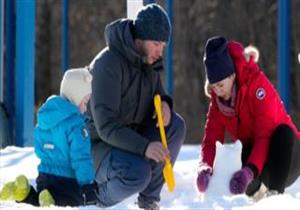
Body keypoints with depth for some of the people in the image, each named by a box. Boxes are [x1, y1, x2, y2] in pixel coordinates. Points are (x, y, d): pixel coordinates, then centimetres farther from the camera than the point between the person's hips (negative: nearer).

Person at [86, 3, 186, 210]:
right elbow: (106, 127, -30)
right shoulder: (108, 64, -25)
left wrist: (165, 103, -12)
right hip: (101, 144, -8)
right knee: (138, 173, -35)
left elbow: (157, 93, 15)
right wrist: (144, 146, -42)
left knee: (175, 126, -15)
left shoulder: (149, 61, 0)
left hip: (133, 134, 8)